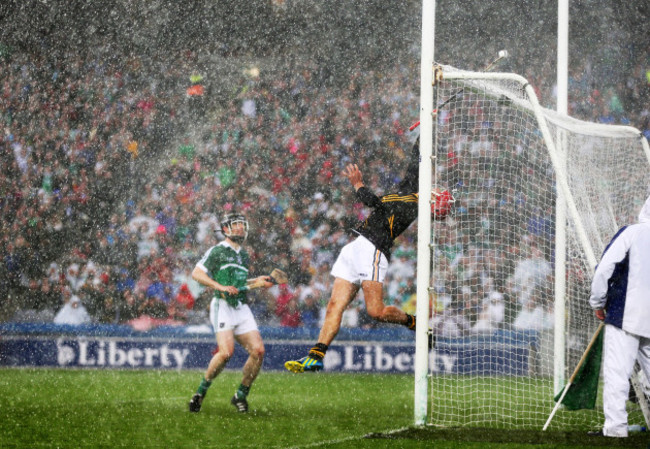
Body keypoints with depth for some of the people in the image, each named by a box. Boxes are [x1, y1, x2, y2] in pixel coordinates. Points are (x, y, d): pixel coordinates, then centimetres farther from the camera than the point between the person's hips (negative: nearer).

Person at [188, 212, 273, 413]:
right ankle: (202, 390, -4)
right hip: (223, 306, -7)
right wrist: (221, 287, -16)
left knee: (258, 350, -9)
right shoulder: (217, 251, 1)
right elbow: (196, 274, -6)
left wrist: (257, 281, 18)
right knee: (226, 352, -24)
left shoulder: (244, 255, 23)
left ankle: (241, 395, 6)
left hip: (242, 309, 7)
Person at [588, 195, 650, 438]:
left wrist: (598, 303, 1)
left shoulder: (630, 233, -5)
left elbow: (604, 269, -9)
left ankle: (615, 425, -12)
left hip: (626, 315, -5)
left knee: (616, 370, -6)